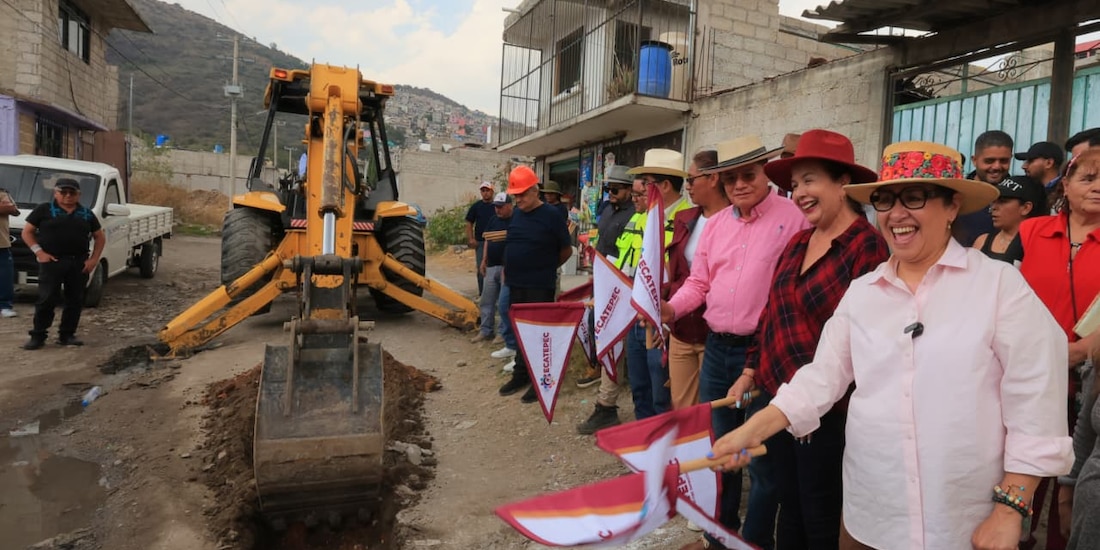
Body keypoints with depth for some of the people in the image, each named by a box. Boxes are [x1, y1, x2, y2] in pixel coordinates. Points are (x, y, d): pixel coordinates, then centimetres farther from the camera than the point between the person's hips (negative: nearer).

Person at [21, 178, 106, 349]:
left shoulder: (87, 214, 11)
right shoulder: (43, 210, 3)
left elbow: (100, 237, 15)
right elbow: (27, 232, 3)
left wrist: (94, 259, 2)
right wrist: (39, 252, -10)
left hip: (79, 263, 3)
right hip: (52, 262, -3)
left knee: (75, 300, 5)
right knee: (46, 300, -4)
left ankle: (67, 334, 15)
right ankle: (38, 336, 5)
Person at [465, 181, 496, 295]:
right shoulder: (476, 206, 4)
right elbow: (469, 223, 5)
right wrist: (470, 239, -5)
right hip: (480, 242, 1)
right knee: (481, 268, 5)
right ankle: (482, 293, 15)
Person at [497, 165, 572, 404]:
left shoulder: (551, 215, -11)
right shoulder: (516, 213, 8)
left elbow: (566, 251, -3)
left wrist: (547, 267, 8)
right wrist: (508, 270, 14)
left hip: (540, 286, -6)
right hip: (516, 284, 6)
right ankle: (521, 374, 27)